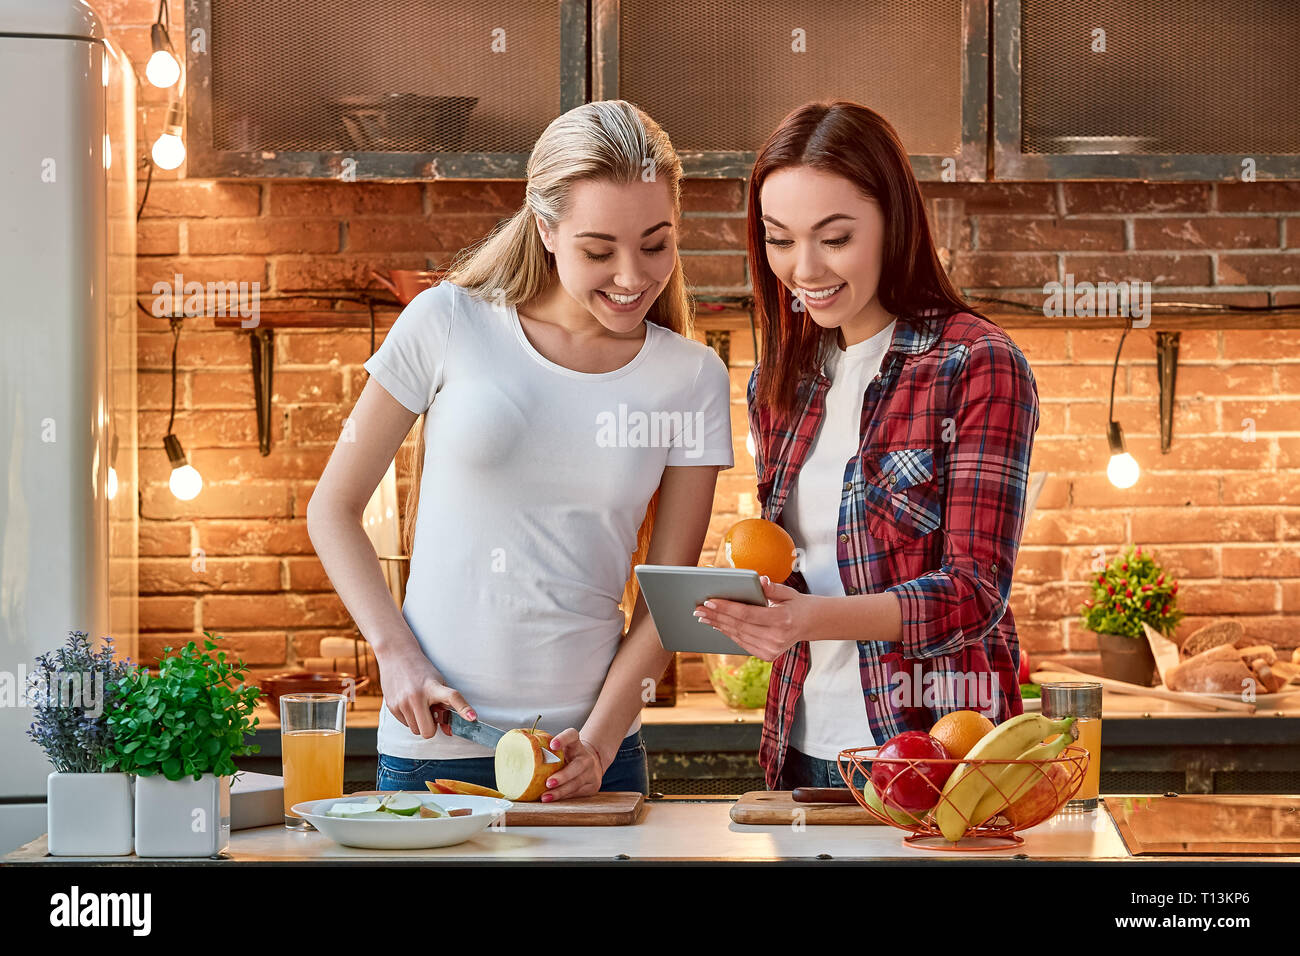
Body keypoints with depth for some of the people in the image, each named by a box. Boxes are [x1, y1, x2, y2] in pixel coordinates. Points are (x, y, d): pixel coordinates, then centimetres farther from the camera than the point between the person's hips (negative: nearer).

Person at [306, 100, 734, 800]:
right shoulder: (449, 325, -4)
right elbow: (333, 510, 3)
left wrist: (599, 743, -11)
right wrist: (398, 656, -9)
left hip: (590, 750, 1)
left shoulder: (693, 380, 2)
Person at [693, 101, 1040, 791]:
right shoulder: (782, 382, 9)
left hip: (935, 754, -5)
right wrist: (749, 601, -6)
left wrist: (813, 617, -31)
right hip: (801, 750, 5)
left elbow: (975, 591, -15)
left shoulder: (979, 366, -10)